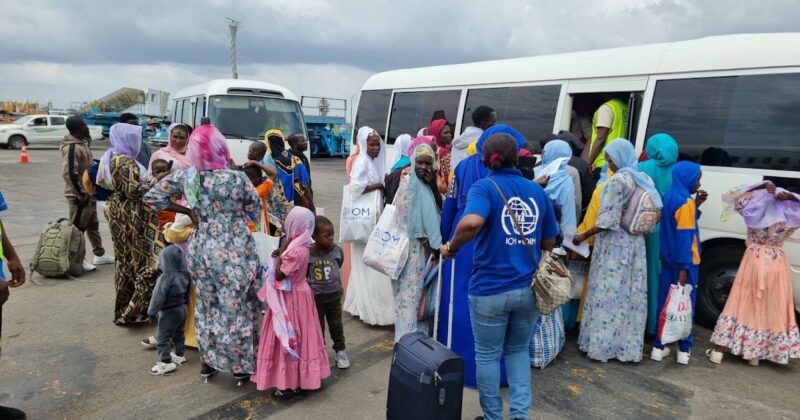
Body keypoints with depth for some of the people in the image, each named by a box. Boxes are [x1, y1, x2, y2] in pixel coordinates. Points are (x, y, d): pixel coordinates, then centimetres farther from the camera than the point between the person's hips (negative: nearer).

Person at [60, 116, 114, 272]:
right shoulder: (72, 148, -20)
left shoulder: (81, 144, 10)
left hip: (89, 193, 10)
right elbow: (69, 173, -26)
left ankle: (100, 254, 27)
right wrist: (80, 194, -22)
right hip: (80, 196, -10)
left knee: (93, 225, 17)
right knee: (77, 228, 1)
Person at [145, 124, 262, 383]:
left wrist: (187, 211, 7)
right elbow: (255, 208, -2)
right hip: (236, 252, -4)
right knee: (238, 306, 9)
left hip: (202, 250, 4)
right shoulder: (236, 177, -15)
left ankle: (208, 361, 33)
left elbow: (152, 197, 5)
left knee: (206, 305, 20)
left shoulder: (185, 177, -3)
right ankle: (241, 365, 22)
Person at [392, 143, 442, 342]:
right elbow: (408, 220, -15)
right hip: (412, 245, -8)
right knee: (410, 290, -6)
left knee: (417, 289, 14)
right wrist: (427, 243, -14)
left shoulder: (427, 185, 11)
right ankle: (406, 336, 0)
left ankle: (415, 330, 25)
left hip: (425, 245, 8)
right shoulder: (409, 183, -11)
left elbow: (432, 216, 8)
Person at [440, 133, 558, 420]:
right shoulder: (538, 191, 4)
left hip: (490, 289, -4)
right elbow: (549, 243, 11)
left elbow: (471, 222, -32)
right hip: (528, 288, 4)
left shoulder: (484, 187, -10)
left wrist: (451, 247, -16)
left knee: (488, 355, 15)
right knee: (518, 350, 25)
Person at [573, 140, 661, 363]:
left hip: (614, 245, -8)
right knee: (631, 295, 11)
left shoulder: (617, 181, -15)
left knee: (607, 295, 0)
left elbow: (608, 220, -18)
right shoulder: (645, 179, 10)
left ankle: (602, 345, 8)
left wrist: (584, 236, -10)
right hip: (635, 244, 8)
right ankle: (628, 346, 19)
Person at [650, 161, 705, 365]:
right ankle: (684, 350, 13)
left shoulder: (670, 197, 11)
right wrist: (684, 266, -21)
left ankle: (658, 347, 14)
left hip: (669, 260, 7)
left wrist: (696, 205, 9)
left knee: (665, 303, 9)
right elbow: (685, 236, -19)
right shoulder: (685, 202, -14)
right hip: (684, 262, -7)